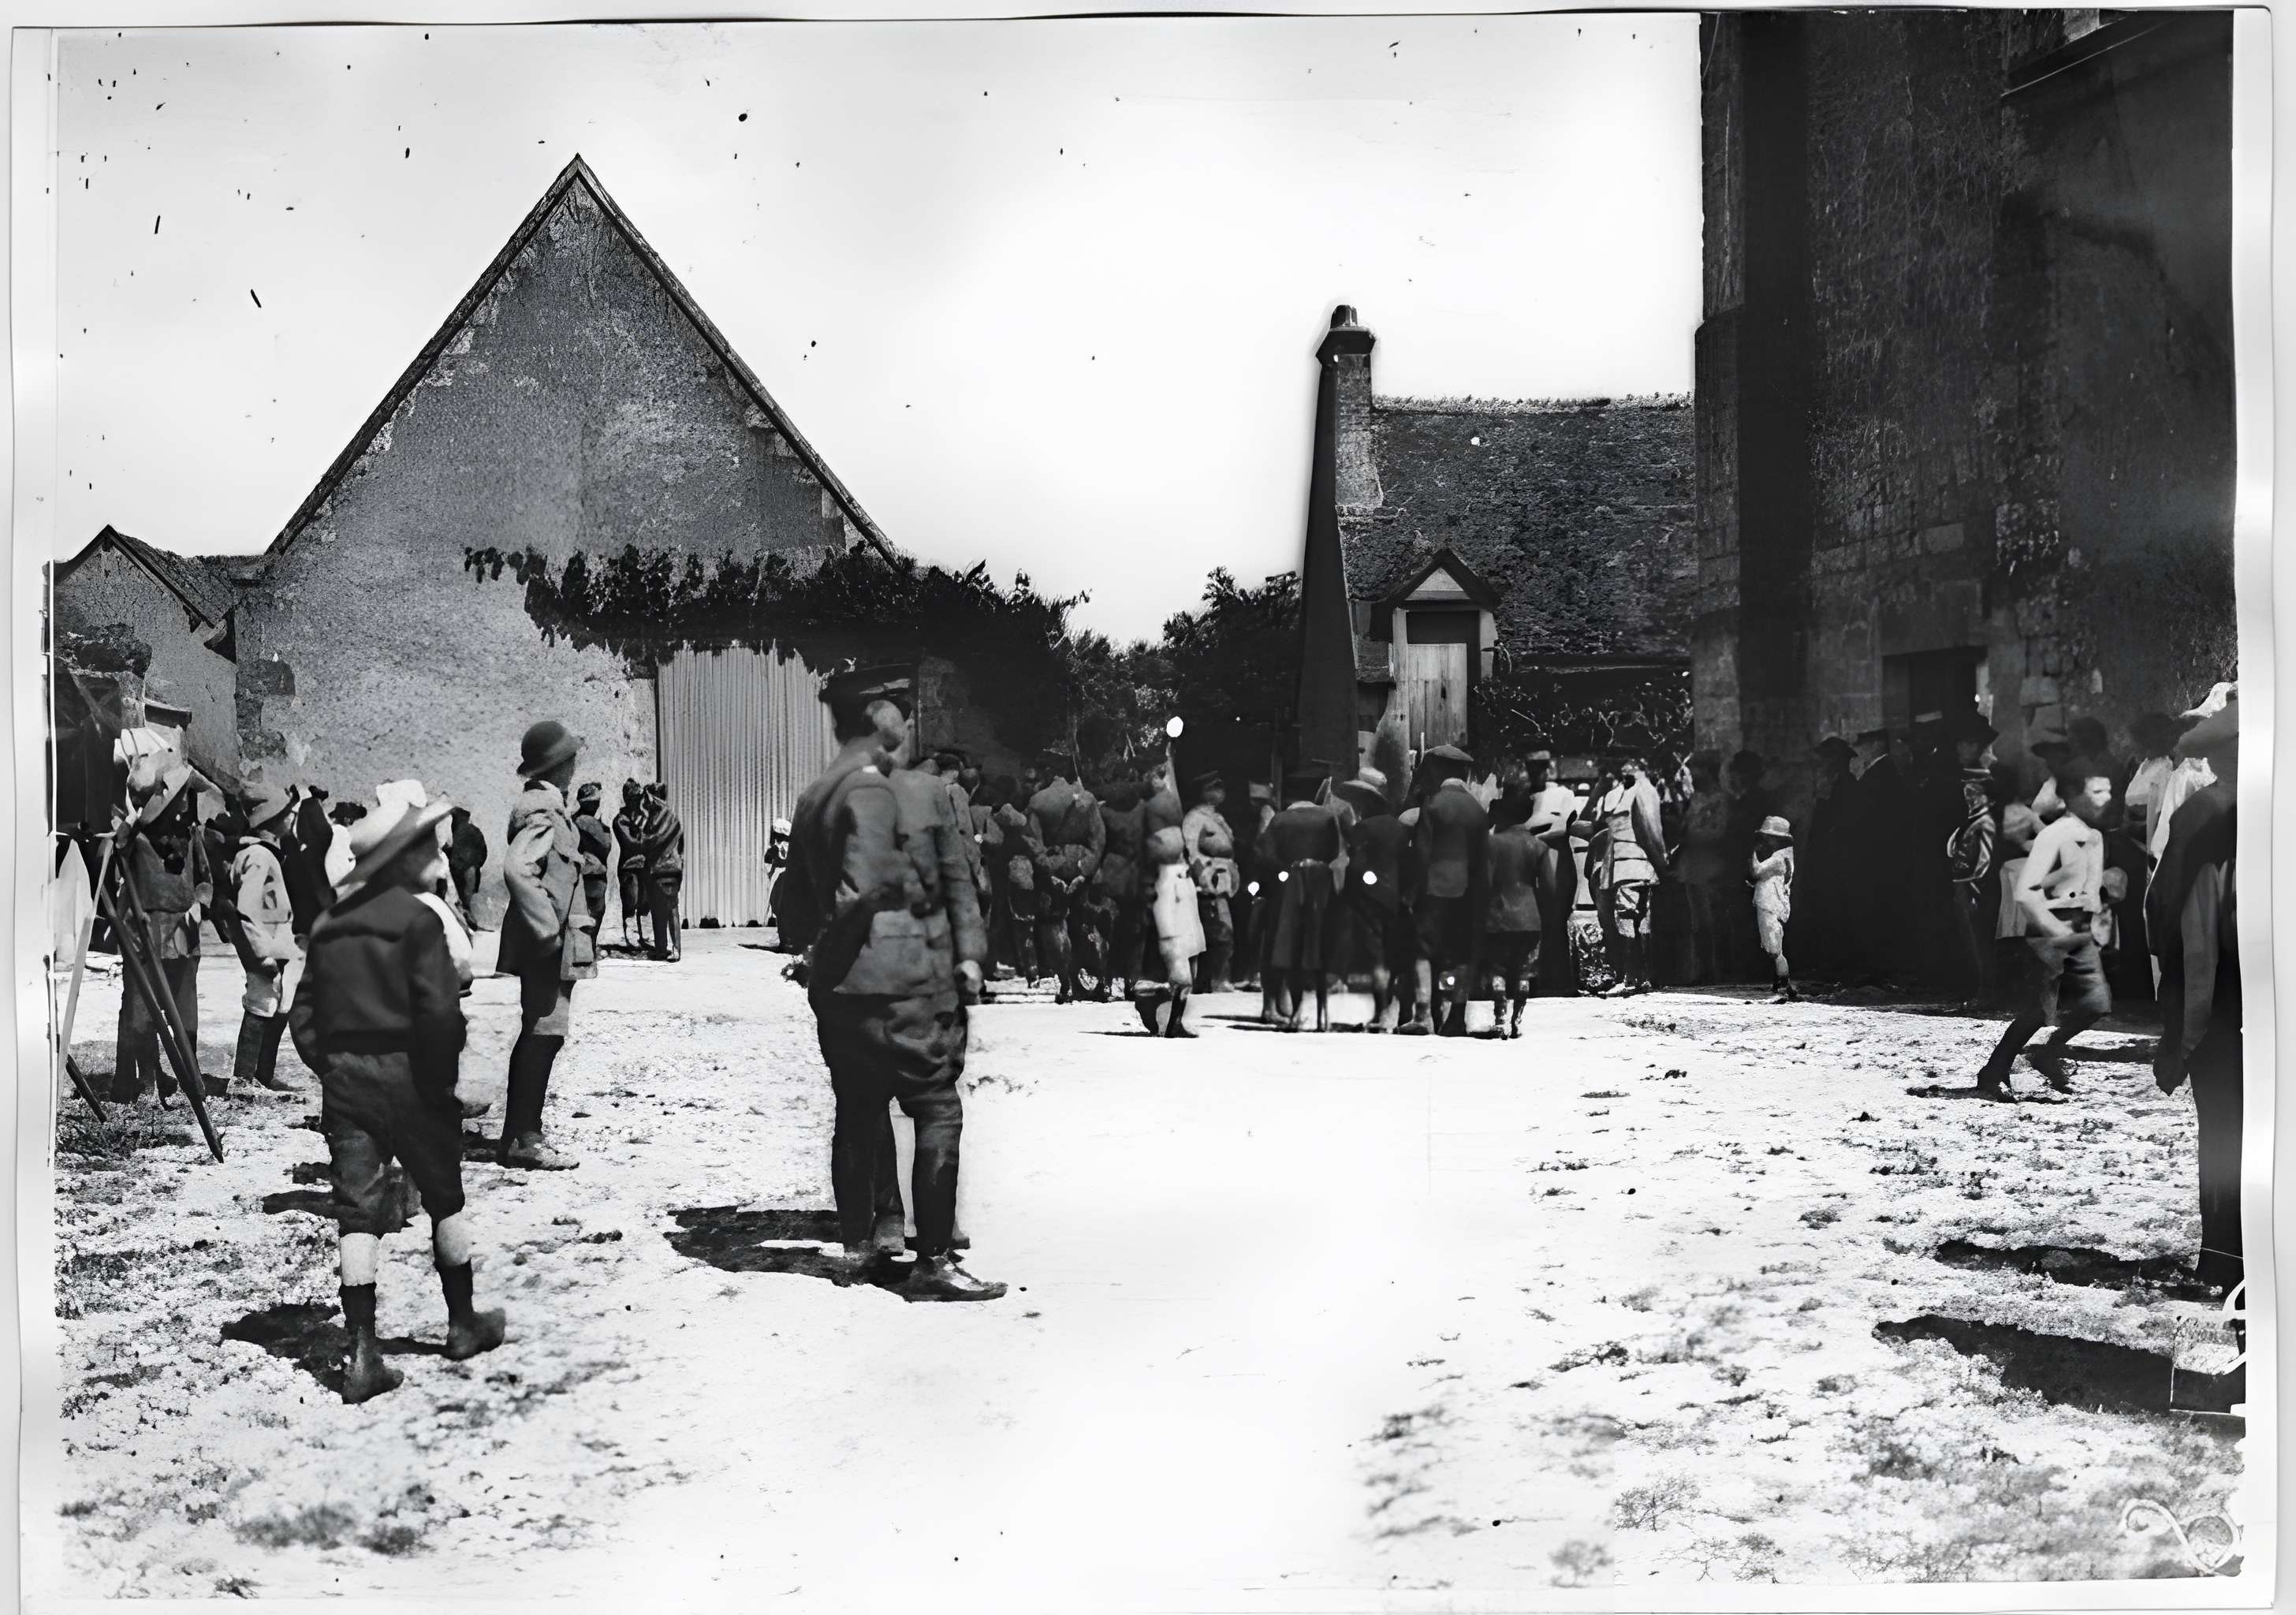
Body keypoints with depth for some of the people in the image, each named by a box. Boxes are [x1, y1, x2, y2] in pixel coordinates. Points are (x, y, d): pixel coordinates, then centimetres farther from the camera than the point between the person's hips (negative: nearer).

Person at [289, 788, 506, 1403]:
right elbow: (440, 1011, -19)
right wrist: (444, 1077, -7)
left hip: (342, 1076, 5)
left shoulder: (330, 925, 10)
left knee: (358, 1209, 3)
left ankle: (363, 1353, -1)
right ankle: (463, 1323, 26)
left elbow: (303, 1015, 11)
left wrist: (329, 1068, 14)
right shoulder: (417, 919, -11)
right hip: (403, 1073, -5)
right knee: (444, 1195, 13)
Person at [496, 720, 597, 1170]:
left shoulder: (543, 805, 15)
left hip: (546, 947, 10)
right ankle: (525, 1142, -4)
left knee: (536, 1036, 14)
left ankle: (516, 1136, 20)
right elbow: (517, 869, -30)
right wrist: (548, 930, -24)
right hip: (549, 948, -10)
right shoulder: (544, 811, -16)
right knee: (545, 1035, -7)